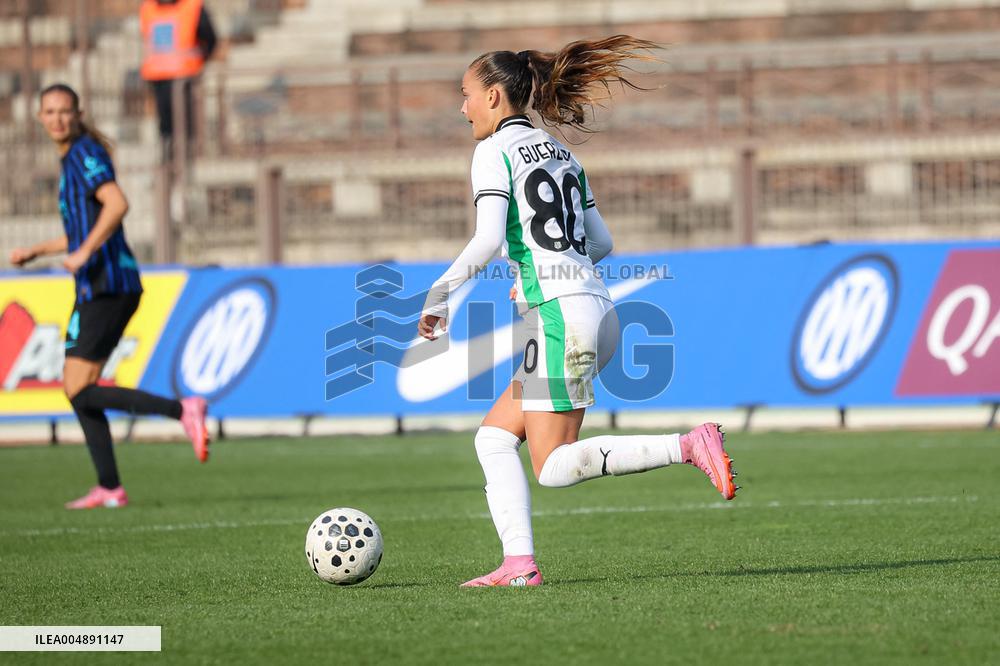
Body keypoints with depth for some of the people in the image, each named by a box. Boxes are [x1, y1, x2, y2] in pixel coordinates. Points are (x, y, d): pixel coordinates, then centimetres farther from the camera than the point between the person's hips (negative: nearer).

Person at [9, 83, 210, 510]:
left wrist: (83, 253, -26)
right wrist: (35, 252, 31)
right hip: (103, 288, 10)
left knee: (80, 391, -13)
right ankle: (109, 488, 12)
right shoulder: (72, 160, 21)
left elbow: (117, 204, -25)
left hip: (105, 287, -10)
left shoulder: (86, 154, -8)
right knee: (76, 387, 12)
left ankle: (183, 411, -21)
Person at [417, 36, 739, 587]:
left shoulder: (494, 151, -4)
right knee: (493, 438, 12)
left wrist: (437, 295, -8)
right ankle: (519, 563, -1)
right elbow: (600, 242, 20)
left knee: (554, 469, -7)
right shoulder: (558, 151, 19)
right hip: (595, 308, 9)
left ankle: (690, 446, -18)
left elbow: (487, 240, -16)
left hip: (559, 316, -9)